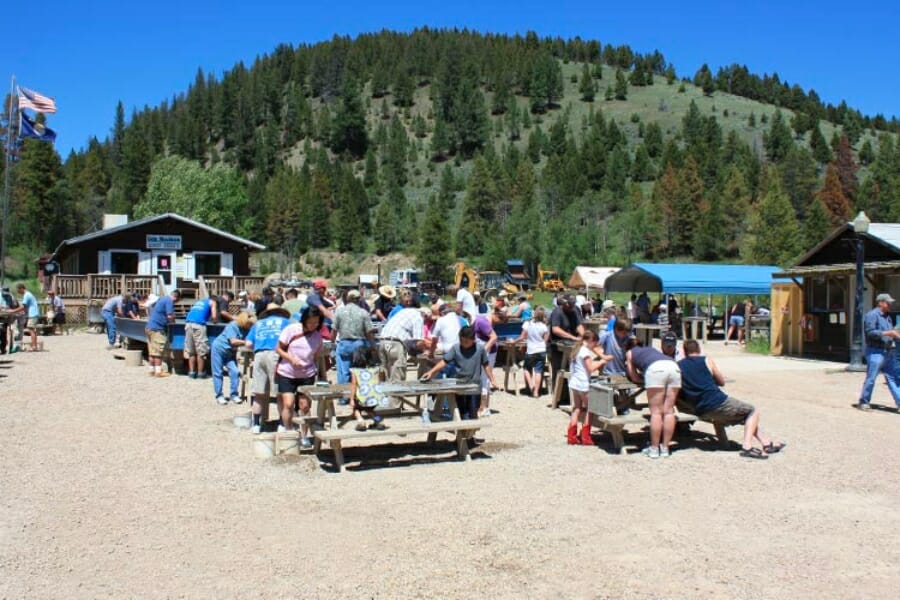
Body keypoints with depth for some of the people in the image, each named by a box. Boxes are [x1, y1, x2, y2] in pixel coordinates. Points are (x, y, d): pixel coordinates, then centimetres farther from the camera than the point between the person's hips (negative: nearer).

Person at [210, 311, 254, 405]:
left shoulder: (247, 329, -11)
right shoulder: (232, 326, -28)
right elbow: (233, 341, -34)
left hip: (230, 352, 5)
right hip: (219, 349, -5)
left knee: (234, 371, -9)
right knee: (218, 373, 0)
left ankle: (234, 395, 1)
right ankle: (219, 396, 10)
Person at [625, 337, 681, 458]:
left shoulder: (629, 353, 31)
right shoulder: (651, 349, 42)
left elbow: (635, 378, 29)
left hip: (655, 369, -4)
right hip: (674, 366, 4)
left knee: (656, 411, -1)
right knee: (669, 410, 6)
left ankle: (654, 449, 0)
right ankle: (665, 448, 9)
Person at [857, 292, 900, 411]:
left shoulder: (887, 317, 19)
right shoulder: (872, 315, -9)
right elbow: (870, 332, -19)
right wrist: (887, 333, -22)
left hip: (888, 351, 8)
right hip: (875, 351, -8)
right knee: (871, 378, -3)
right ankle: (863, 402, 7)